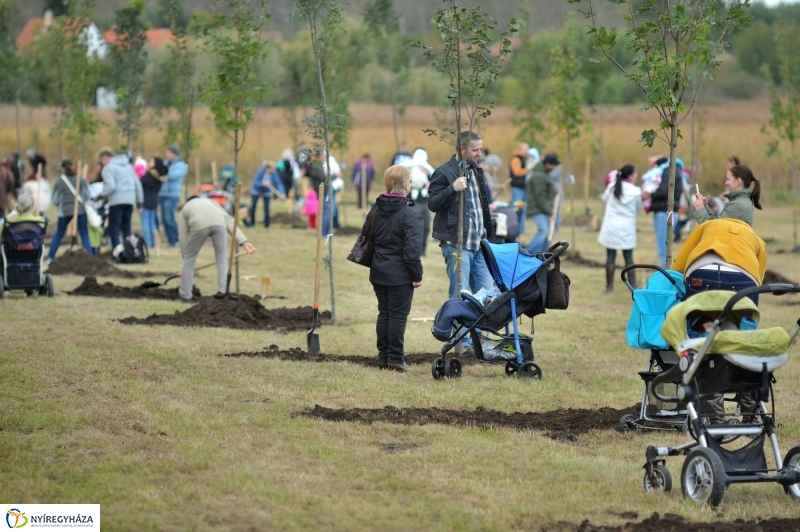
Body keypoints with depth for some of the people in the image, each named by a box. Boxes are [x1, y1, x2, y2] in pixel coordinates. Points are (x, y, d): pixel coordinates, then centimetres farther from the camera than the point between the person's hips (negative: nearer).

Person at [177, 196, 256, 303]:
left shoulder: (184, 210, 36)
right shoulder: (209, 201, 40)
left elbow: (183, 239, 29)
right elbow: (228, 219, 24)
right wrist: (243, 241, 16)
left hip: (199, 226, -1)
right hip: (219, 223, 1)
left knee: (189, 260, 17)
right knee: (222, 260, 16)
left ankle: (185, 296, 21)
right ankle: (223, 294, 9)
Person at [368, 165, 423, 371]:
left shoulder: (377, 210, 6)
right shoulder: (409, 214, -16)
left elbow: (370, 239, 14)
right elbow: (412, 248, -18)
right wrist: (417, 275, -11)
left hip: (379, 272, 7)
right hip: (400, 275, -7)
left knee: (384, 314, 14)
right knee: (398, 316, -1)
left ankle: (383, 356, 17)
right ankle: (395, 358, 1)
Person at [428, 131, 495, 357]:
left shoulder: (477, 172, 16)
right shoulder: (444, 173, -8)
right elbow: (432, 203, -13)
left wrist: (489, 235, 20)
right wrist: (452, 188, -26)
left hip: (479, 244, 7)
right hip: (456, 244, -7)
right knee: (460, 296, -5)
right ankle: (463, 343, 0)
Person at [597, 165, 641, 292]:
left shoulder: (612, 187, -3)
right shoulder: (635, 191, -9)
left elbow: (604, 199, 14)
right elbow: (638, 208, 5)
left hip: (611, 227, 1)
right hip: (627, 228, -1)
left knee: (610, 257, 5)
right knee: (628, 258, 6)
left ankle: (609, 285, 6)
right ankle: (632, 285, 5)